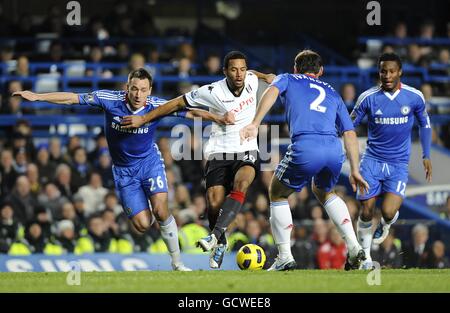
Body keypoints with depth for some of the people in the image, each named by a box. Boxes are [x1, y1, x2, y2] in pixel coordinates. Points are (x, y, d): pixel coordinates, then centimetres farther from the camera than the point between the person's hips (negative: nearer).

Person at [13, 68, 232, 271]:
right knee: (143, 225, -8)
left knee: (161, 211, -21)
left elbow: (189, 112, -10)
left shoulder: (157, 106, -17)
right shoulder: (109, 100, -19)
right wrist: (36, 97, -15)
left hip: (150, 162, 0)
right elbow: (72, 98, -13)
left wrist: (217, 118, -23)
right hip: (124, 169, 0)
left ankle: (177, 262, -3)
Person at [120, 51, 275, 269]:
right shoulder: (213, 92, -14)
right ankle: (220, 244, 13)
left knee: (241, 184, -32)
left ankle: (215, 235, -38)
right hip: (219, 153, -2)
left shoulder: (251, 81, -1)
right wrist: (144, 119, -5)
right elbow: (178, 103, -5)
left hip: (246, 152, 2)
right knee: (214, 203, -16)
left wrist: (265, 76, 14)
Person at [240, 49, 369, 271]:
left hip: (304, 149, -4)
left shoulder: (288, 80, 24)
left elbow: (272, 91, 0)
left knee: (277, 194, 22)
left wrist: (255, 124, -12)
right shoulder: (332, 93, 33)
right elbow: (349, 133, 24)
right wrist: (354, 171, 25)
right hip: (335, 152, 4)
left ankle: (285, 257, 13)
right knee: (324, 192, 34)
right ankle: (353, 247, 19)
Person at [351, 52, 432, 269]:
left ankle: (386, 225, 21)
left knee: (388, 212, -18)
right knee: (366, 212, -2)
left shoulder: (414, 97, -5)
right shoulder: (368, 98, -8)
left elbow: (425, 125, 12)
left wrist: (426, 156, 9)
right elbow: (349, 126, 4)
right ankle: (365, 256, 20)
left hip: (398, 164, -1)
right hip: (372, 160, 1)